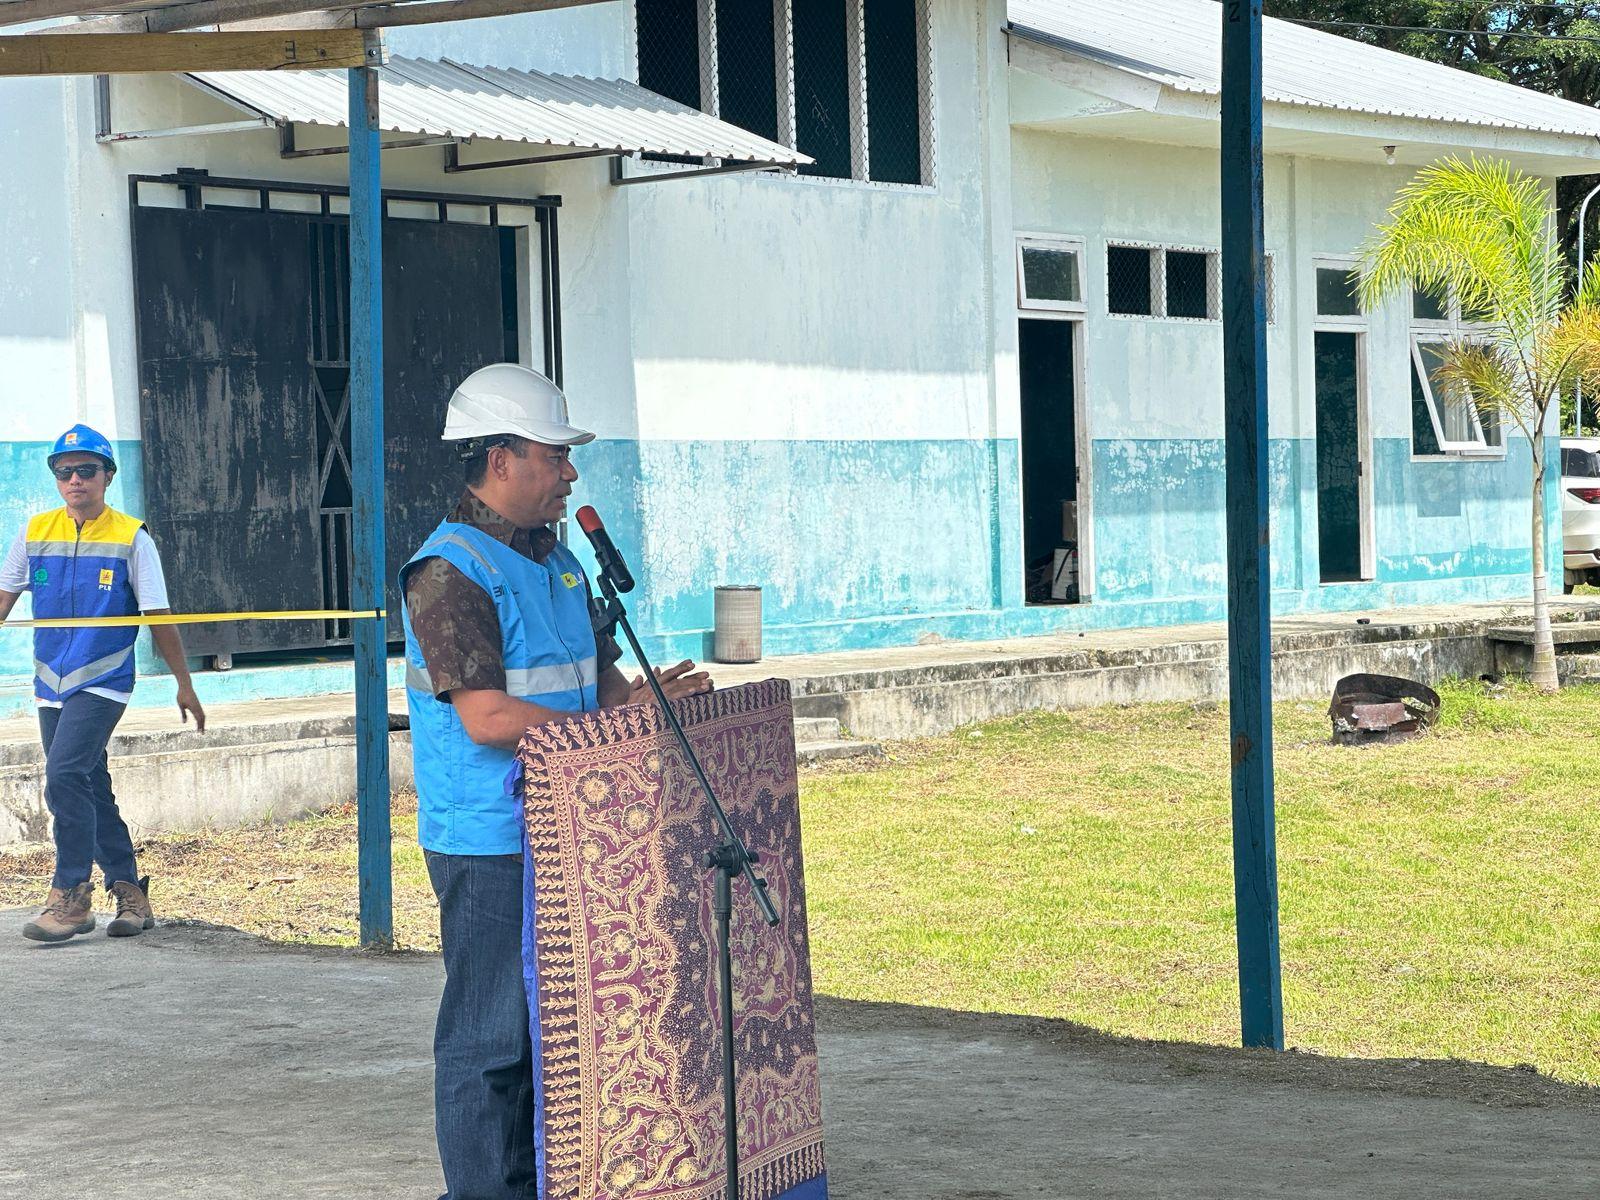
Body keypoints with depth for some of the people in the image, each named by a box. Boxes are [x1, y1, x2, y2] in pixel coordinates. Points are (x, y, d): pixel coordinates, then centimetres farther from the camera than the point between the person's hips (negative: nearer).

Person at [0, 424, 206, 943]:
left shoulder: (131, 537, -4)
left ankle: (70, 895, -13)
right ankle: (129, 892, 22)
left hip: (103, 681, -5)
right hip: (51, 684, 5)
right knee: (88, 790, 10)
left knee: (64, 775, -20)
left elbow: (159, 618, -1)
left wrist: (184, 685, 2)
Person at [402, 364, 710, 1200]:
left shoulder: (555, 560, 14)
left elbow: (599, 672, 19)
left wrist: (643, 696, -3)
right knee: (488, 1035, -2)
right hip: (488, 842, -9)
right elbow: (487, 718, -21)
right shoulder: (450, 571, -15)